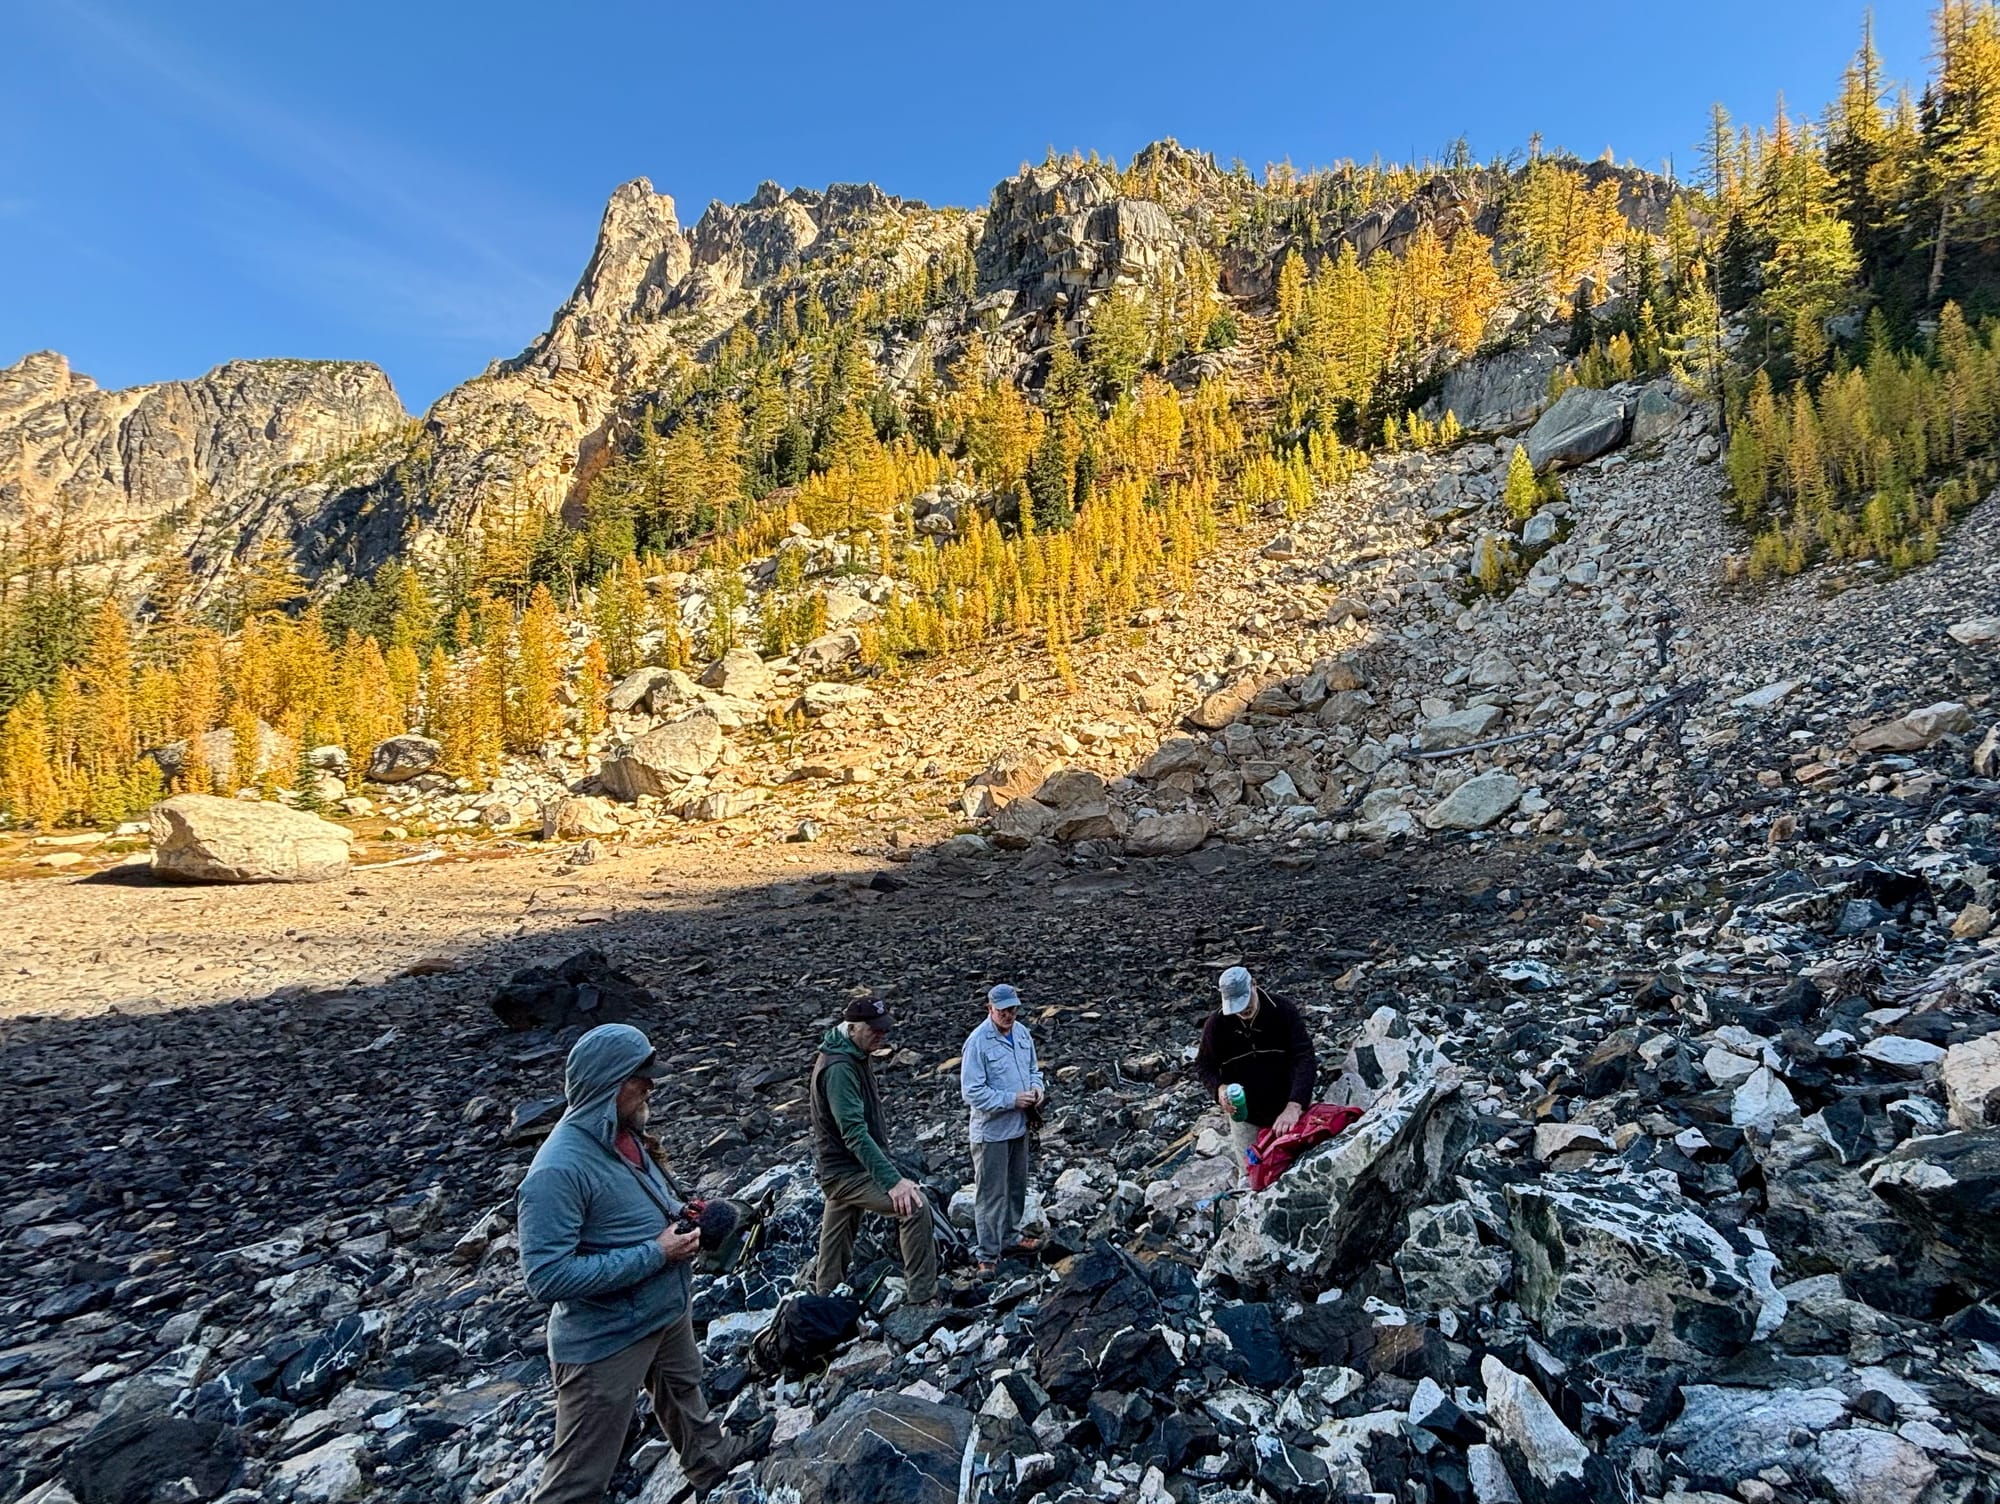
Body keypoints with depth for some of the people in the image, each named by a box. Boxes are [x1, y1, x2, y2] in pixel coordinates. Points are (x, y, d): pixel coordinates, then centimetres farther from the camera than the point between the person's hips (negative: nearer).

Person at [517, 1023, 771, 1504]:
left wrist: (677, 1212, -6)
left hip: (668, 1312, 9)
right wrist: (656, 1254, -28)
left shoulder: (623, 1134, -3)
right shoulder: (559, 1168, -31)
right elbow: (548, 1278, -32)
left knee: (683, 1393, 33)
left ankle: (710, 1457, 58)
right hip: (606, 1341, -9)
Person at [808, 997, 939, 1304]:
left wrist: (889, 1170, 22)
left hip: (842, 1170, 10)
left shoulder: (858, 1057, 9)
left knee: (836, 1252, 17)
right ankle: (923, 1300, -15)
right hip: (846, 1172, -10)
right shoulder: (839, 1068, -23)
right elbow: (855, 1134, -30)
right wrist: (892, 1180, -34)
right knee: (915, 1205, -20)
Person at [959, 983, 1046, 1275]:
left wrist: (1037, 1087, -6)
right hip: (991, 1131, -7)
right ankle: (988, 1255, 15)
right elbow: (972, 1093, -23)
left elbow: (1033, 1068, 15)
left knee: (1017, 1187, 22)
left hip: (1019, 1127, 7)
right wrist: (1013, 1100, -23)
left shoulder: (1022, 1033, 0)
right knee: (992, 1194, 2)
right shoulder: (978, 1042, -22)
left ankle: (1011, 1238, 40)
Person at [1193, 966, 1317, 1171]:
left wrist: (1293, 1107, -38)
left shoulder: (1283, 1011, -20)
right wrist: (1219, 1088, -25)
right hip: (1244, 1115, 1)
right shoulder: (1217, 1023, -16)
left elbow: (1305, 1058, -26)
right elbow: (1203, 1066, -3)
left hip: (1284, 1109, 0)